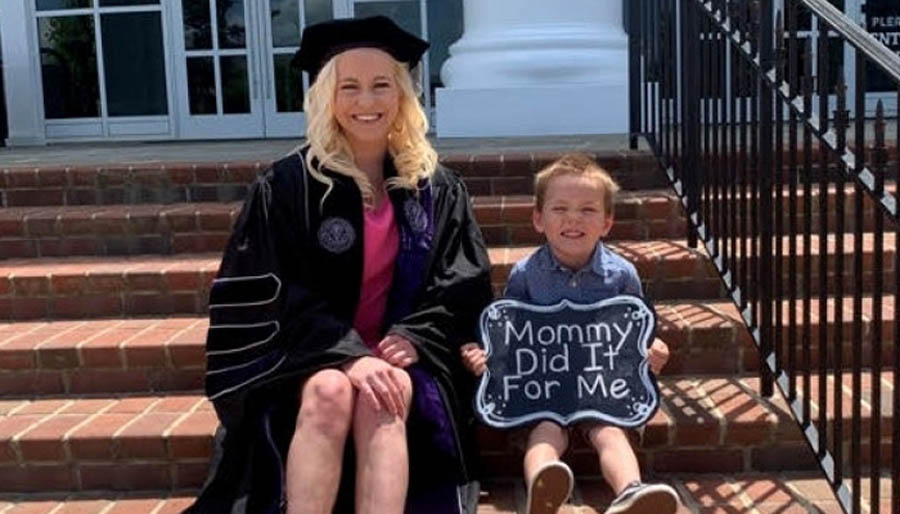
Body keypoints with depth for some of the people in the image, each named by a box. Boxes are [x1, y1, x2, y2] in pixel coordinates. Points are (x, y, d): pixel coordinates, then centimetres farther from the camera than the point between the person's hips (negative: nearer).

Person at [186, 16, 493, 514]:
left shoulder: (436, 188, 4)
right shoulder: (287, 185, -5)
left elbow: (465, 285, 5)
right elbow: (270, 294, -11)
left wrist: (414, 338, -14)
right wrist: (348, 354, -24)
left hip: (399, 351, 2)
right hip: (308, 355, -1)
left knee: (382, 401, -31)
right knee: (329, 394, -34)